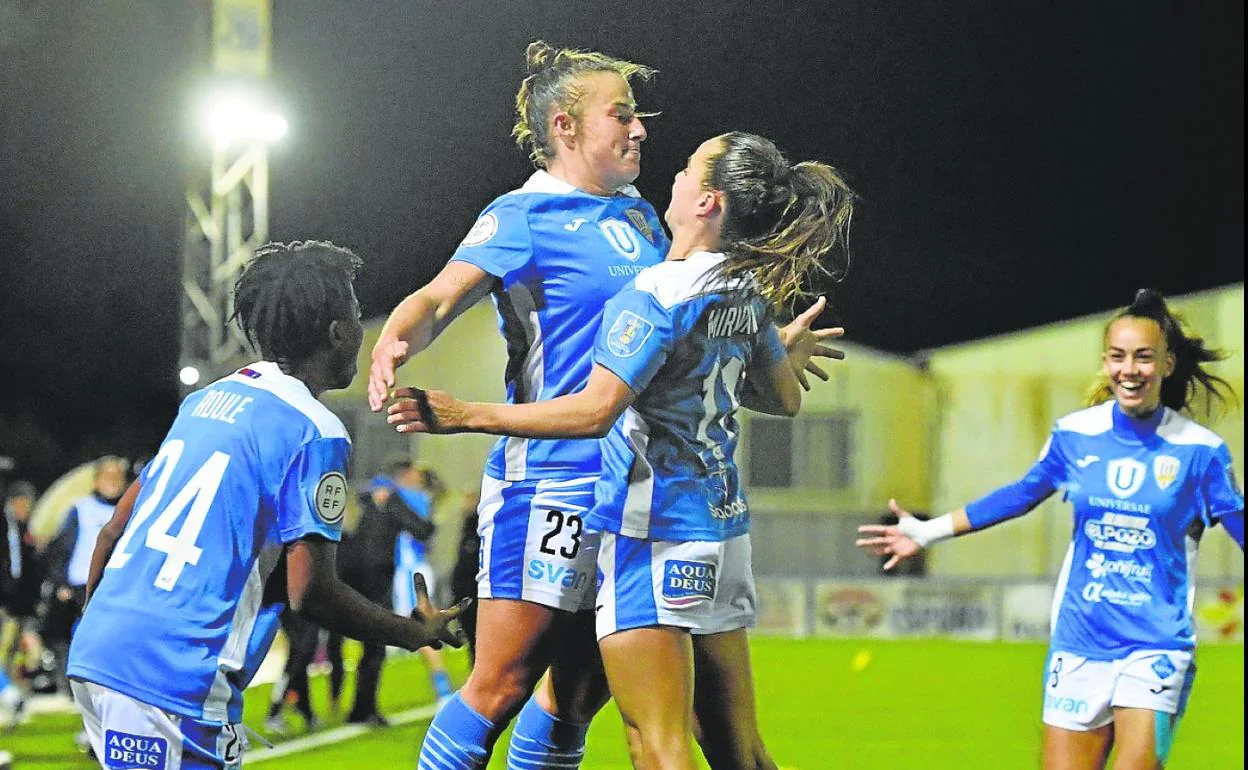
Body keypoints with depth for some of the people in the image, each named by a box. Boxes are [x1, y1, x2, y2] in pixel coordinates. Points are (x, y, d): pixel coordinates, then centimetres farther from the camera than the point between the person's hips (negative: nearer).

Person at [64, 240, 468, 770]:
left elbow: (113, 532, 21)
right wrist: (416, 633, 4)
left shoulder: (205, 401, 18)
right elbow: (309, 591, -11)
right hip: (174, 679, -8)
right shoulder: (315, 432, -6)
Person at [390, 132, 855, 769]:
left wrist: (468, 415, -23)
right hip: (723, 523, 9)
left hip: (655, 532, -9)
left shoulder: (659, 292, -16)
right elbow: (784, 399, 22)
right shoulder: (748, 293, 9)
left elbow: (594, 411, -25)